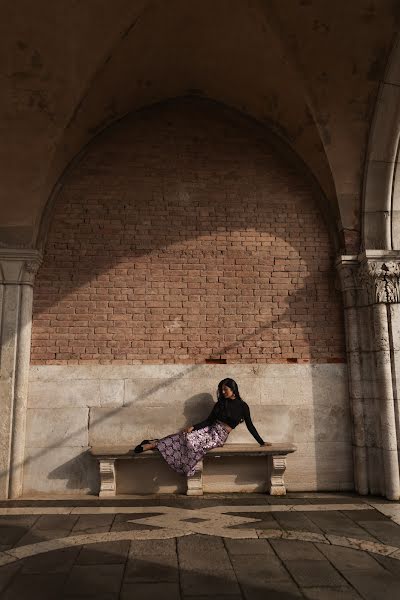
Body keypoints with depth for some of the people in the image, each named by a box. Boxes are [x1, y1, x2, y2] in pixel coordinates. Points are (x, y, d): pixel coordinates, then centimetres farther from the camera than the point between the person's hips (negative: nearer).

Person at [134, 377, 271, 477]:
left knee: (194, 444, -25)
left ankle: (155, 444, -23)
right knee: (187, 436, -22)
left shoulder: (243, 406, -1)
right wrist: (193, 427, -5)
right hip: (210, 429, 4)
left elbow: (250, 426, 3)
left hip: (220, 436, -4)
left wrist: (262, 442, 2)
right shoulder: (220, 403, 10)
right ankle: (155, 444, -19)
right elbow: (208, 420, 8)